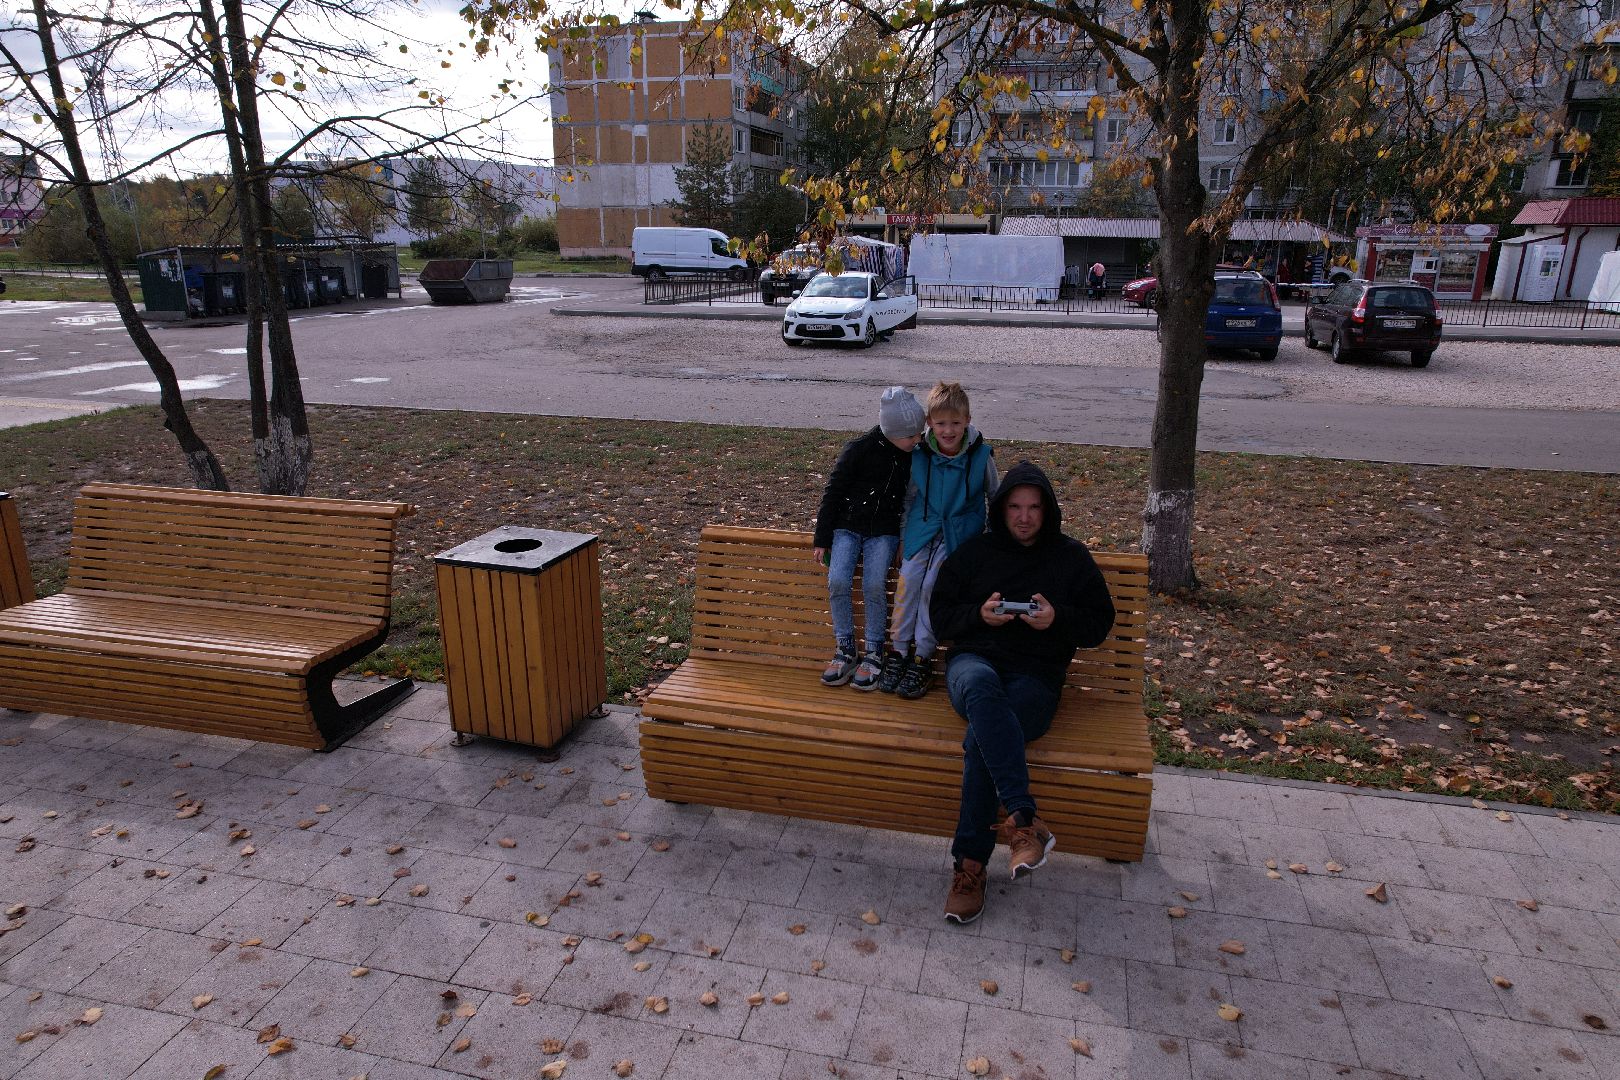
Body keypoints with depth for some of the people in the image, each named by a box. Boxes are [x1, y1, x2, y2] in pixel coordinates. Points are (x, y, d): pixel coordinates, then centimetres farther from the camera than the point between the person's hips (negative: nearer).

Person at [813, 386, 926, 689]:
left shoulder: (918, 454, 1)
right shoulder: (859, 449, -10)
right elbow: (833, 492, -3)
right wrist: (822, 539, -4)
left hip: (884, 531, 1)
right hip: (847, 527, -1)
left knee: (874, 585, -23)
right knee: (837, 581, -22)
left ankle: (874, 653, -6)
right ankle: (846, 650, -4)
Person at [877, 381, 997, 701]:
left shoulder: (981, 455, -7)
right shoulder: (920, 455, -3)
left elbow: (995, 496, 7)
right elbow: (910, 498, 9)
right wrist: (903, 538, 7)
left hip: (959, 532, -2)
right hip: (923, 528, 3)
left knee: (933, 585, -19)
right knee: (909, 580, -16)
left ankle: (922, 657, -9)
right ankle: (900, 650, -5)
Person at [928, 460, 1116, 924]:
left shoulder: (1072, 557, 13)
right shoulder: (974, 552, 14)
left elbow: (1099, 624, 14)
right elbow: (940, 616, 14)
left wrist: (1058, 619, -7)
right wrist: (979, 614, -7)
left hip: (1036, 675, -1)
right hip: (974, 661, 1)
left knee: (980, 740, -33)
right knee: (981, 685, -40)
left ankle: (970, 864, -24)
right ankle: (1025, 820, -47)